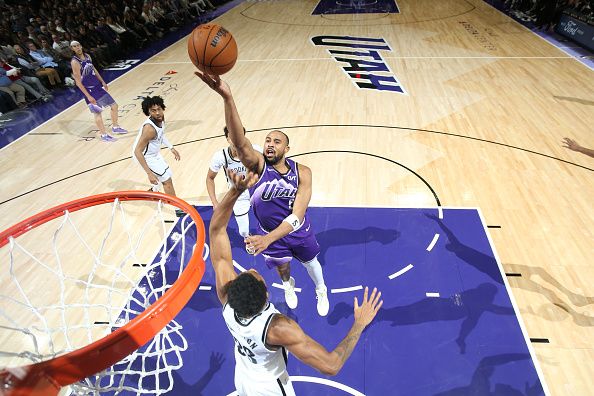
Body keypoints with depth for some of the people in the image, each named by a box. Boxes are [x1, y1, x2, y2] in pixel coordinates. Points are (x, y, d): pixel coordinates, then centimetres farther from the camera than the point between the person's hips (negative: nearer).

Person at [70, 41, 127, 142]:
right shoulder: (75, 62, -18)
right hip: (89, 90, -8)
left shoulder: (87, 56, 4)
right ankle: (103, 135, 11)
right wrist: (88, 96, -24)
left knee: (114, 105, 12)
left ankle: (115, 127, 28)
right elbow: (78, 81, -20)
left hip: (98, 86, 8)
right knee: (97, 112, -1)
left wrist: (102, 82, 19)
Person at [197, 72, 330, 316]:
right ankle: (288, 286, 65)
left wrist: (268, 238, -48)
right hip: (269, 232, 0)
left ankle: (321, 291, 60)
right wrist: (227, 98, -66)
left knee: (311, 263, 25)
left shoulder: (302, 173, -24)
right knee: (282, 266, 27)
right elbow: (239, 142, -49)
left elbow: (297, 215, -33)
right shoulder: (258, 165, -27)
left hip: (299, 231, 0)